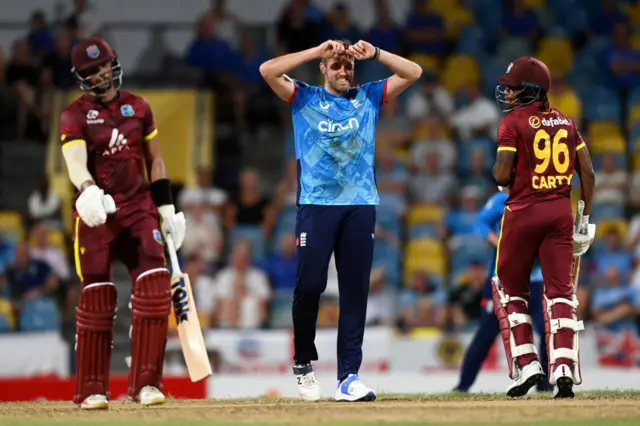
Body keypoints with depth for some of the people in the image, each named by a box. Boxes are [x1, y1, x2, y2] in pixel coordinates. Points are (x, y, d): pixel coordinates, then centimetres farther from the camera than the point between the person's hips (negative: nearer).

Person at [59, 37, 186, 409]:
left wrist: (166, 208, 10)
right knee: (97, 298, -2)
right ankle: (92, 389, 8)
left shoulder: (138, 107, 10)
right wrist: (87, 192, -40)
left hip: (139, 207, 3)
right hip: (96, 212, -3)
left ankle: (145, 382, -7)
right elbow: (75, 162, -19)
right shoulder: (74, 116, -3)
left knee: (155, 289, -11)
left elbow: (155, 160, 17)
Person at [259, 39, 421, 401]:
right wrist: (317, 50, -7)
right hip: (316, 205, -2)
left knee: (355, 291, -3)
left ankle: (349, 376, -4)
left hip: (361, 205, 2)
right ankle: (304, 363, 14)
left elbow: (413, 73, 9)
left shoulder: (369, 97, 15)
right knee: (309, 285, -8)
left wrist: (374, 54, -3)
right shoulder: (305, 98, 10)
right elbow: (268, 71, -5)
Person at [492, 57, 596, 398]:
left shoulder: (513, 122, -7)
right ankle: (563, 368, -10)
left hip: (523, 210, -4)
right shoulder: (565, 121, 10)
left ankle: (526, 364, 4)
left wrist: (497, 171, 10)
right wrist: (585, 216, 14)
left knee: (510, 287, 12)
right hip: (561, 211, 4)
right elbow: (587, 172, 7)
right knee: (559, 291, 3)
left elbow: (502, 176, -14)